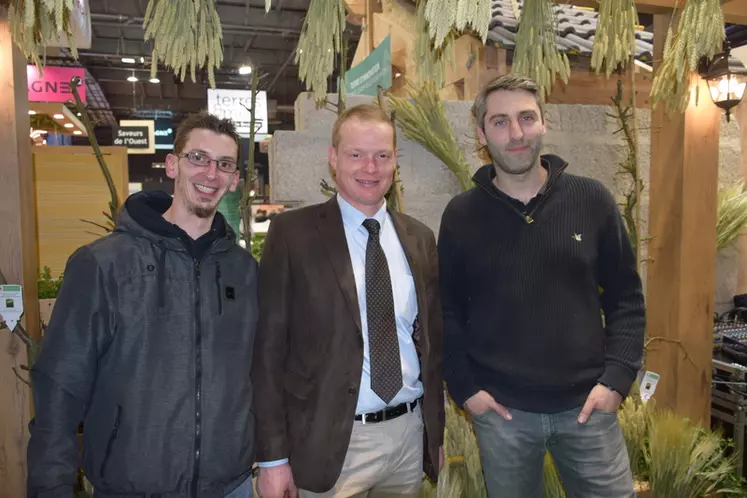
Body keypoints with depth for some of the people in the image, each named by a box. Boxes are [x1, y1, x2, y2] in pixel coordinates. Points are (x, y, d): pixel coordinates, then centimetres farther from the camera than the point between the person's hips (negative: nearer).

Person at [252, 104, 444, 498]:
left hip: (410, 435, 5)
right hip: (332, 442, -4)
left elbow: (433, 339, 10)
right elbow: (268, 349, -8)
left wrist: (436, 432, 11)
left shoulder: (419, 238, 4)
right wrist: (273, 455, -9)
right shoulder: (292, 233, -9)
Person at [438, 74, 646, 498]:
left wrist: (617, 377, -5)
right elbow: (448, 311, 2)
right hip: (501, 411, 0)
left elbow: (626, 298, 3)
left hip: (587, 405, 1)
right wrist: (464, 387, -4)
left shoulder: (593, 200, -2)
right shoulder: (460, 216, -4)